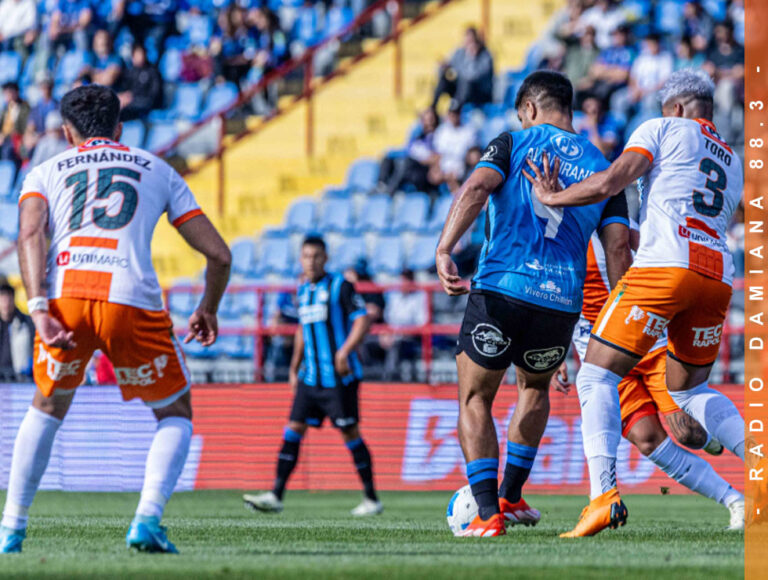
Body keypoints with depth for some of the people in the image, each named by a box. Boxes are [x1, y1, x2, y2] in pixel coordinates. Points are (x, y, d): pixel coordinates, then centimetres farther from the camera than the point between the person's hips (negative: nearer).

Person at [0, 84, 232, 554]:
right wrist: (208, 312, 38)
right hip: (132, 302, -1)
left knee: (48, 409, 28)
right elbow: (219, 254, 21)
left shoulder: (45, 172, 24)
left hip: (63, 296, 1)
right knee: (175, 414, 20)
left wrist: (39, 310, -9)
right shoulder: (158, 170, 26)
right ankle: (148, 521, -1)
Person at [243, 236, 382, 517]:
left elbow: (362, 320, -11)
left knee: (350, 433, -3)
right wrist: (294, 370, 24)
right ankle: (275, 496, -3)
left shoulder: (340, 286, -6)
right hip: (310, 377, 6)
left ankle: (372, 500, 6)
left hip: (339, 377, -6)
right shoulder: (303, 291, 15)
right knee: (293, 430, -1)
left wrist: (345, 350, -24)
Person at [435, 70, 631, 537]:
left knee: (475, 399, 12)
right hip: (562, 301, 3)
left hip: (500, 290, -3)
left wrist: (444, 251, -20)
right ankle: (511, 496, 29)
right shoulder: (600, 168, 15)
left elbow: (476, 188, -13)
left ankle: (488, 511, -2)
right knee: (535, 386, 32)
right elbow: (618, 244, 6)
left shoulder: (514, 144, 6)